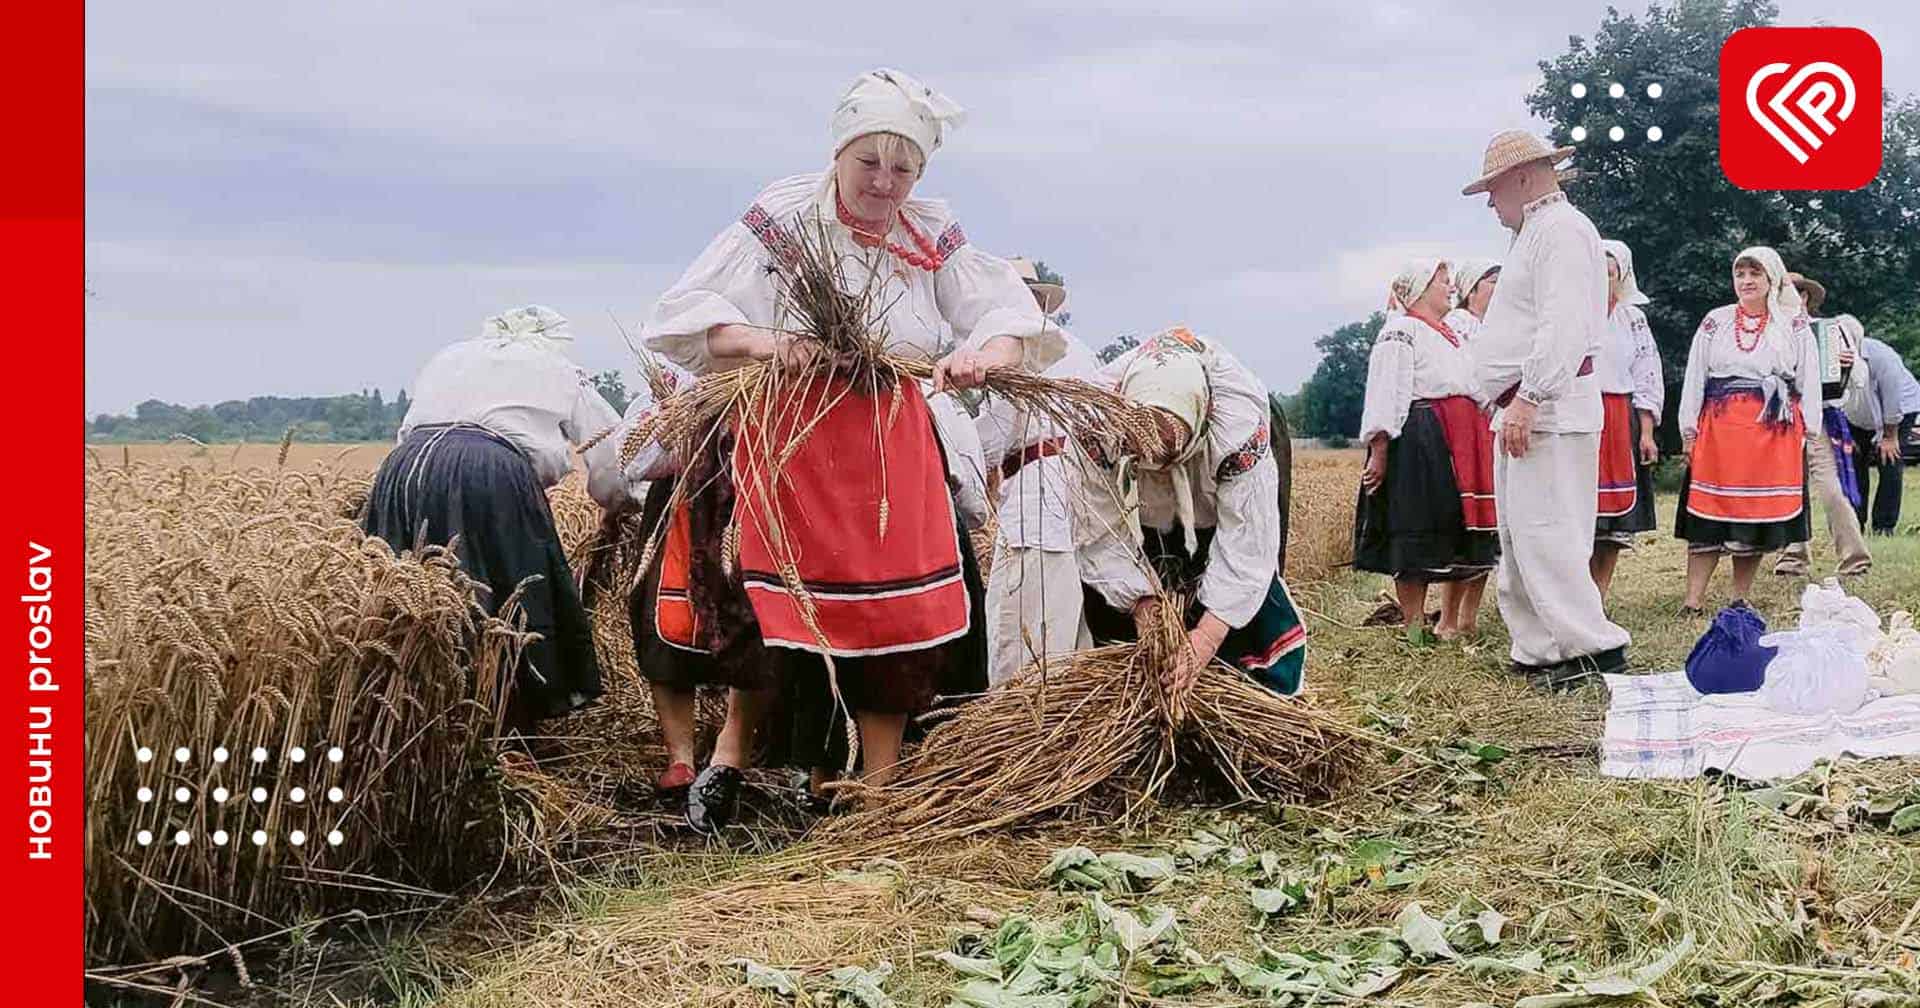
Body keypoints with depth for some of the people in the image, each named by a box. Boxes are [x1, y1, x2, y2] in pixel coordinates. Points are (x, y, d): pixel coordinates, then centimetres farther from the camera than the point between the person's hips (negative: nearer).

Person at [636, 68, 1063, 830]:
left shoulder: (933, 237, 0)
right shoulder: (781, 220, -10)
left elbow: (1015, 316, -2)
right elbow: (679, 315, -13)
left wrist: (981, 358, -25)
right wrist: (759, 342, -32)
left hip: (892, 448, 4)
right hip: (789, 443, -4)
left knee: (901, 610, 3)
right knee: (784, 604, -3)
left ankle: (878, 787, 17)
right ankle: (731, 754, 21)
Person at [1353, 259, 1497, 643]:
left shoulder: (1452, 335, 24)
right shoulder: (1400, 331, -5)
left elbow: (1476, 389, 30)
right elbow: (1385, 395, -14)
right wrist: (1378, 450, -23)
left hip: (1462, 445, 9)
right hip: (1419, 442, -9)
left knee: (1461, 535, 9)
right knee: (1417, 538, -7)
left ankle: (1451, 625, 18)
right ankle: (1416, 631, -3)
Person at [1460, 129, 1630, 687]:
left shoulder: (1560, 228, -10)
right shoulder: (1536, 231, 23)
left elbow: (1565, 326, -21)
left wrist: (1528, 399, -25)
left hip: (1548, 410, -11)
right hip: (1525, 410, 11)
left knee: (1544, 533, -12)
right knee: (1520, 537, 11)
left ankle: (1594, 646, -8)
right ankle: (1538, 651, 16)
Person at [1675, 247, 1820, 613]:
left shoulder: (1795, 325, 8)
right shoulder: (1715, 322, 11)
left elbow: (1809, 381, 7)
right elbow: (1694, 378, 9)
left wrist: (1807, 431, 1)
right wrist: (1690, 431, 3)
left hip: (1774, 431, 0)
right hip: (1719, 428, 0)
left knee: (1759, 514, 2)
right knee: (1708, 513, -4)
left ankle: (1741, 599, 11)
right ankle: (1694, 600, -4)